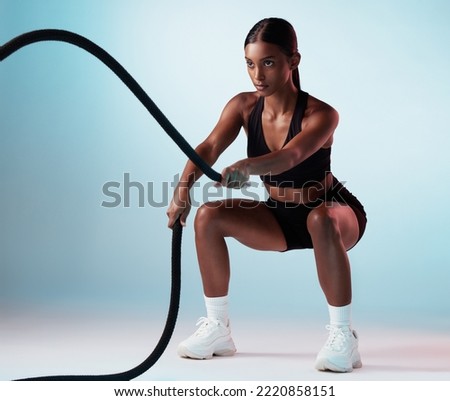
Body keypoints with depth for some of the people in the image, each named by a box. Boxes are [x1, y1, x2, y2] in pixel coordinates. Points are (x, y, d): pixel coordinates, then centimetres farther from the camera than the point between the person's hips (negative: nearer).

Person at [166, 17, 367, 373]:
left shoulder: (320, 115, -27)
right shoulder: (244, 107, -12)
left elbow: (290, 156, -46)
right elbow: (210, 147, -26)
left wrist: (247, 167, -66)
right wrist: (184, 187, -46)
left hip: (336, 213, -5)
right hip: (280, 216, 5)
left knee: (321, 221, -40)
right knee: (209, 216, -16)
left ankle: (343, 337, -26)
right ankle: (217, 329, -3)